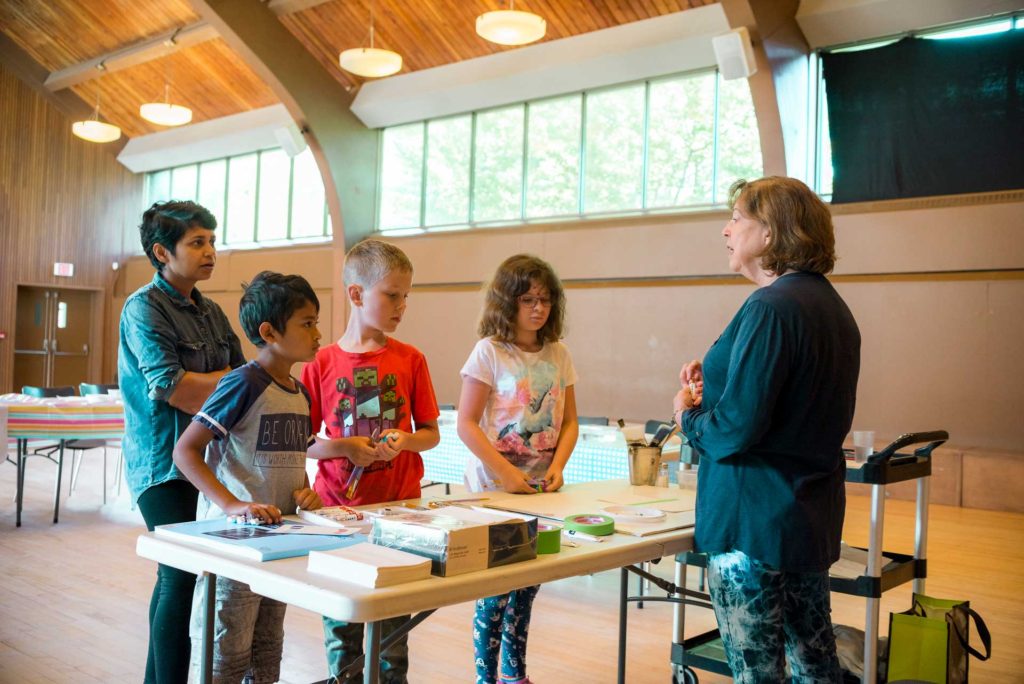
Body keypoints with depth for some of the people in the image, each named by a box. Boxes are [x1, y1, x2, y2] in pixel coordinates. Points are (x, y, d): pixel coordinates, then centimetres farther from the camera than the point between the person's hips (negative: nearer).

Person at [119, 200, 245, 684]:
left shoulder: (211, 312, 15)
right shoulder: (144, 308, -8)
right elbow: (170, 387, -19)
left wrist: (200, 390, -11)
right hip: (164, 464, -7)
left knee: (175, 577, 13)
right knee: (182, 575, -8)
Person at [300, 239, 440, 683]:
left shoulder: (410, 360, 1)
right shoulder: (322, 363, -3)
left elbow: (431, 433, 7)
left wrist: (405, 440, -13)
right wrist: (346, 447, -16)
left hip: (399, 505, 1)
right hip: (338, 507, -1)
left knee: (393, 621, 9)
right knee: (341, 623, 11)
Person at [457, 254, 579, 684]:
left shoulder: (559, 355, 5)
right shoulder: (489, 352, -9)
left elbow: (569, 422, 9)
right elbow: (466, 424, -12)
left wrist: (556, 467, -8)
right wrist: (507, 473, -19)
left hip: (540, 488, 5)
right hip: (495, 488, -5)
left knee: (527, 584, 14)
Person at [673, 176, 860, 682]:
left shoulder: (770, 307, -19)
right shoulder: (830, 304, 12)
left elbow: (735, 429, -23)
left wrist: (688, 415, -4)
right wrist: (718, 385, 10)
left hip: (755, 522, -10)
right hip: (812, 515, 10)